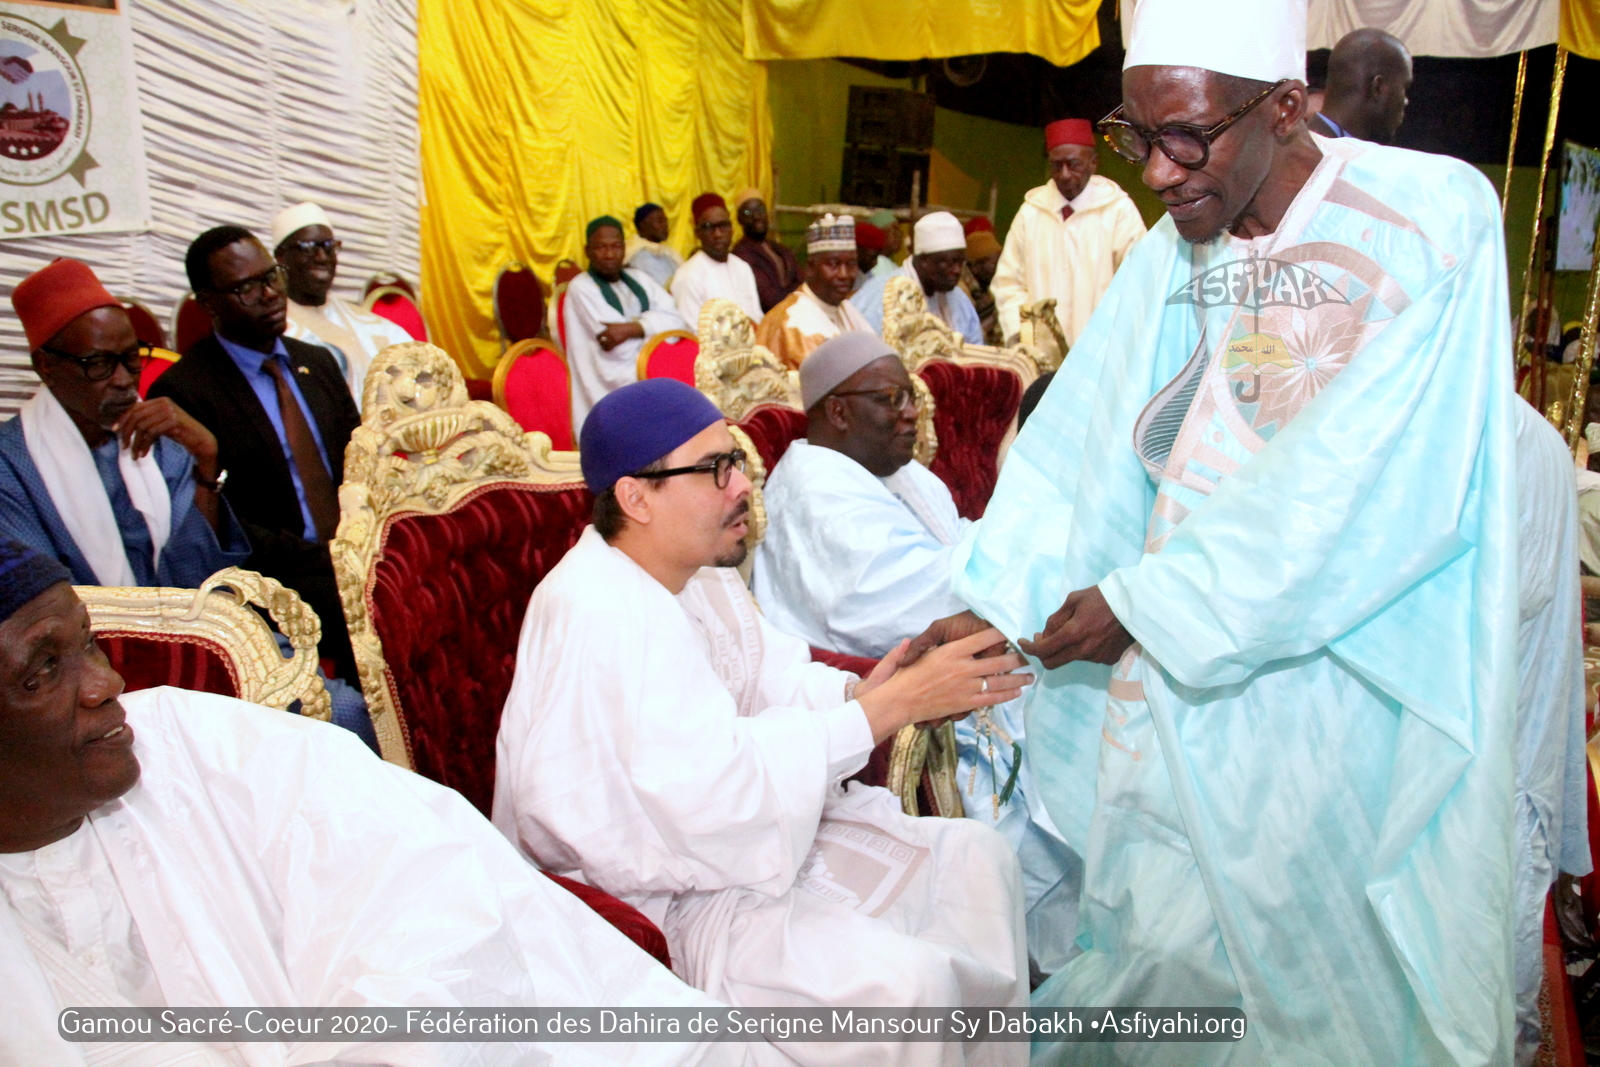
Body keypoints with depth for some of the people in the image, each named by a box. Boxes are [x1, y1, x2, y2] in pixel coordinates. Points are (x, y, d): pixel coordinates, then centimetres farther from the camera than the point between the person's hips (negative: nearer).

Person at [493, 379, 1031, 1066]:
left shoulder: (695, 571, 4)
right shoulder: (600, 615, -27)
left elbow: (770, 679, 5)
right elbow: (712, 787, -31)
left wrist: (861, 693, -17)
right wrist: (893, 706, -29)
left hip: (742, 844, 10)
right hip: (656, 904, -10)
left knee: (975, 857, 7)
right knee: (906, 983, -26)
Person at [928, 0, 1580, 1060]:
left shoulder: (1436, 214, -12)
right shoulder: (1176, 253, 4)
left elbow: (1372, 478, -20)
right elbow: (1081, 440, 2)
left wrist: (1146, 601, -18)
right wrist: (993, 607, -8)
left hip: (1346, 684, -4)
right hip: (1177, 667, 4)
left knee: (1328, 968, 7)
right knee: (1163, 943, 10)